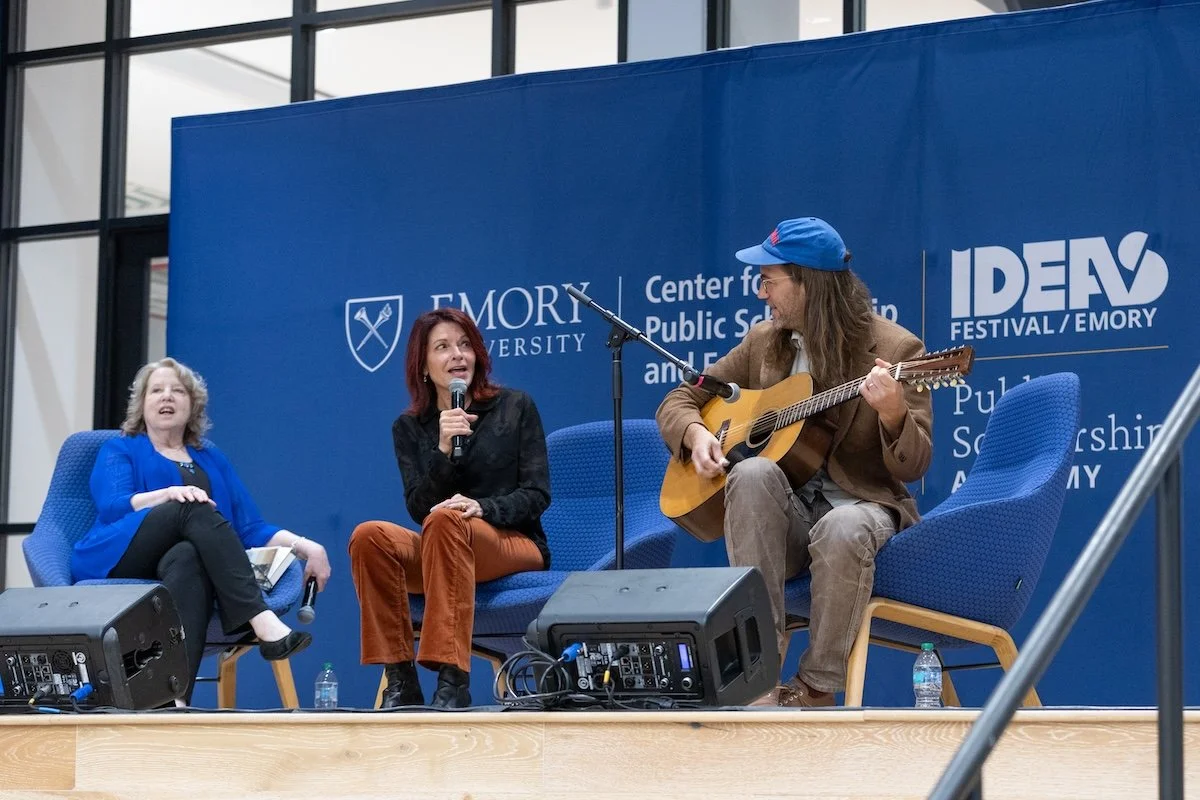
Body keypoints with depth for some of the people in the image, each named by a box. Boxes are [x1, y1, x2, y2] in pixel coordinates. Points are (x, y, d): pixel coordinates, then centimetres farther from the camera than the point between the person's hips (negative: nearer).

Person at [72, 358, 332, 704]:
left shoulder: (212, 460, 28)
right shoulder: (120, 450, 20)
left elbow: (251, 529, 20)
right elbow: (112, 508, -1)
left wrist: (304, 545, 2)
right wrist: (168, 494, -18)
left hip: (178, 560, 2)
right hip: (117, 558, -2)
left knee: (188, 558, -39)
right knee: (197, 508, -31)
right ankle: (262, 622, -49)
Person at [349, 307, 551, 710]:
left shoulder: (515, 407, 5)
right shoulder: (409, 427, 11)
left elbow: (537, 494, -2)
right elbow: (418, 507, -1)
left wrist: (482, 508, -21)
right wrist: (443, 450, -17)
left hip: (515, 543, -3)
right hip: (440, 553, 3)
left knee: (445, 521, -37)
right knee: (369, 536, -29)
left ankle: (452, 677, -44)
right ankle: (399, 679, -29)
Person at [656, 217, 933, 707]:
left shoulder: (895, 349, -6)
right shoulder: (764, 341, 9)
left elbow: (913, 467, -10)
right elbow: (678, 401, 15)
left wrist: (893, 414, -32)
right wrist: (696, 433, -8)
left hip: (862, 504, -4)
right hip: (783, 516, 4)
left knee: (842, 529, -40)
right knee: (753, 472, -32)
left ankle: (815, 689, -22)